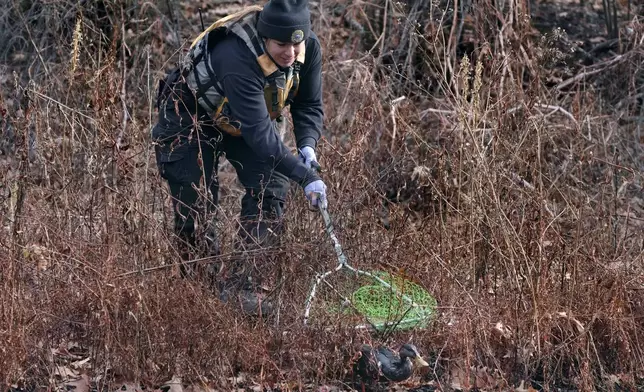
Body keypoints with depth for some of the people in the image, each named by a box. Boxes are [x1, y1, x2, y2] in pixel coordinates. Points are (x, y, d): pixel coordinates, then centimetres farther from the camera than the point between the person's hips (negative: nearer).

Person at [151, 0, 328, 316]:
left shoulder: (309, 49, -21)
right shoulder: (237, 56, -41)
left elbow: (309, 106, -6)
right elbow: (258, 132, -44)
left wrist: (307, 145, -27)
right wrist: (306, 176, -46)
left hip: (244, 118, 6)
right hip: (190, 119, -5)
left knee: (271, 187, -12)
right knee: (195, 205, -9)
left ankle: (240, 286, -5)